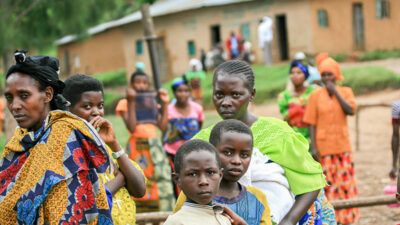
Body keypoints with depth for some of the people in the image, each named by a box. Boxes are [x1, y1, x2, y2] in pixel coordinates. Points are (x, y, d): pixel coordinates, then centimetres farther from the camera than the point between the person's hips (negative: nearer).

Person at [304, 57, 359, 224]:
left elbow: (351, 110, -14)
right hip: (323, 146, -2)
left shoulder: (346, 91, 4)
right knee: (326, 183, 0)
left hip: (342, 145, 2)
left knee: (345, 182, 7)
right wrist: (313, 147, -10)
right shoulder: (316, 95, -2)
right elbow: (312, 123, -3)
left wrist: (335, 92, -13)